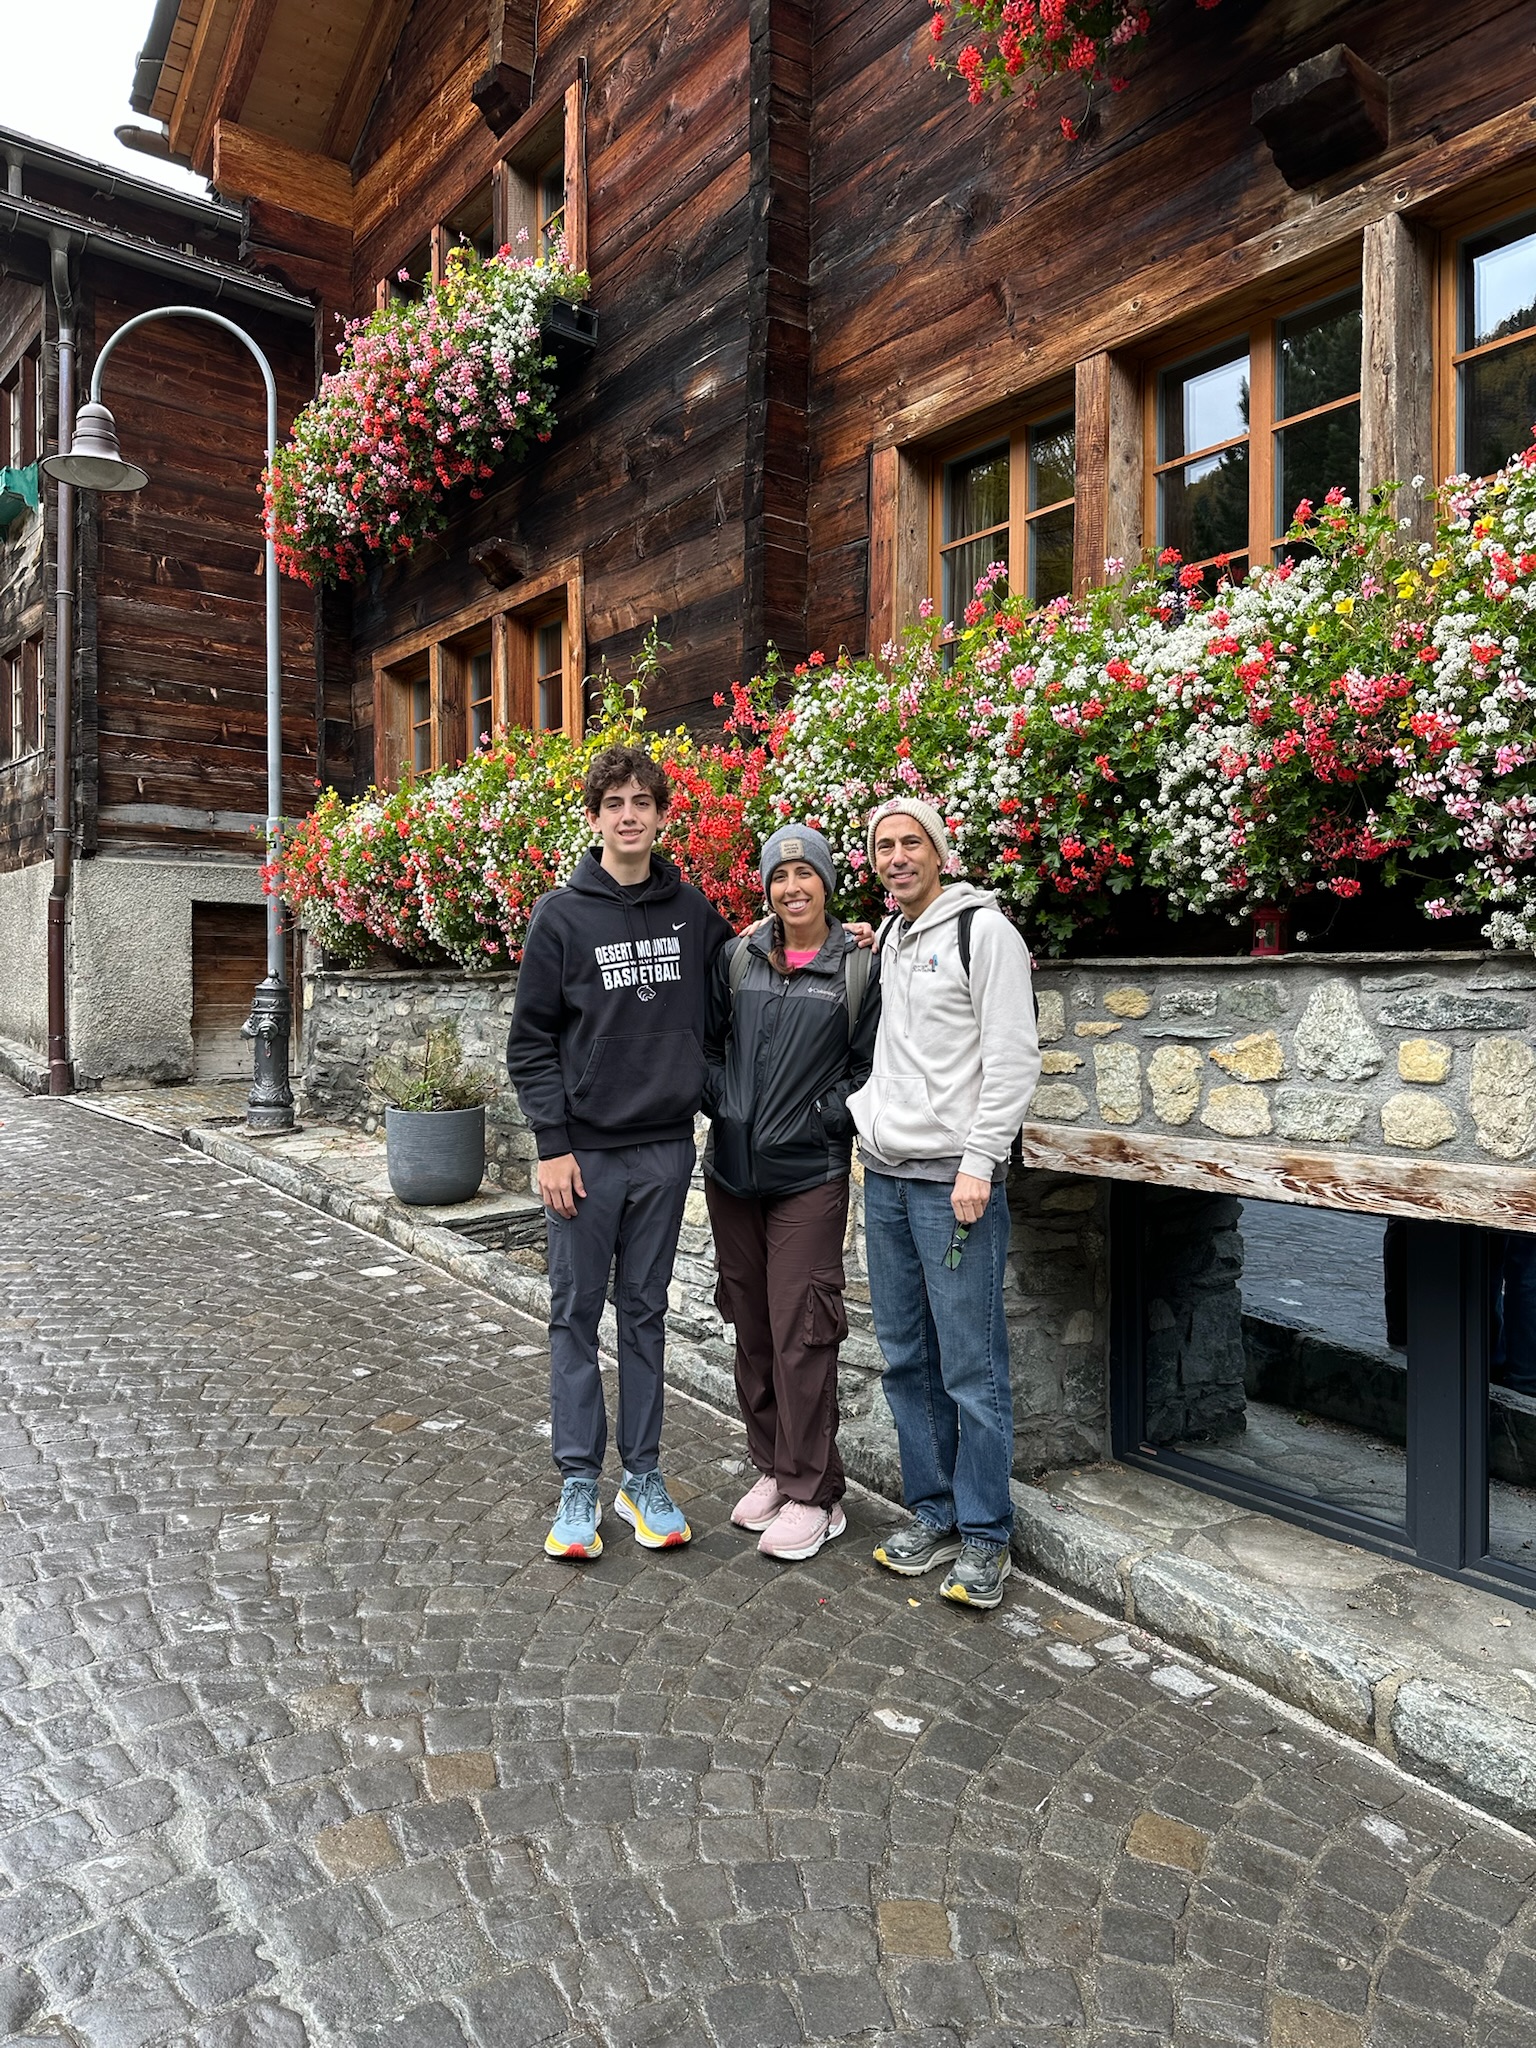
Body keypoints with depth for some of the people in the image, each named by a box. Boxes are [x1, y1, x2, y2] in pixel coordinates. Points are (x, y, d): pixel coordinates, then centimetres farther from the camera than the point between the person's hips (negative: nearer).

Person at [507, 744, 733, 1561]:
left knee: (646, 1311, 12)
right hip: (586, 1150, -2)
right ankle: (578, 1481, 19)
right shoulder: (562, 915, -4)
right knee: (577, 1314, 7)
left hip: (666, 1147, 3)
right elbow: (531, 1040, -4)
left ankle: (644, 1473, 24)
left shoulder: (693, 910, 5)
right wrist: (552, 1142, -10)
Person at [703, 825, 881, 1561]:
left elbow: (868, 1067, -1)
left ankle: (812, 1494, 12)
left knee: (800, 1332, -3)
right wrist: (719, 1104, 0)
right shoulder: (738, 958, 7)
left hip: (809, 1175, -4)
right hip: (731, 1169, 4)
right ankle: (772, 1466, 30)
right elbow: (708, 1039, 14)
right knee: (752, 1327, 13)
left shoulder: (859, 968, -2)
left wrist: (818, 1119, -10)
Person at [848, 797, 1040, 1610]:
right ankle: (933, 1512, 26)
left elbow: (1013, 1057, -13)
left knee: (971, 1366, -1)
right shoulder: (888, 939, 16)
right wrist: (862, 1108, 10)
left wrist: (979, 1163, -17)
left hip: (954, 1181, -7)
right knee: (907, 1358, 13)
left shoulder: (982, 929, -6)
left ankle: (984, 1536, 13)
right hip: (885, 1176, 8)